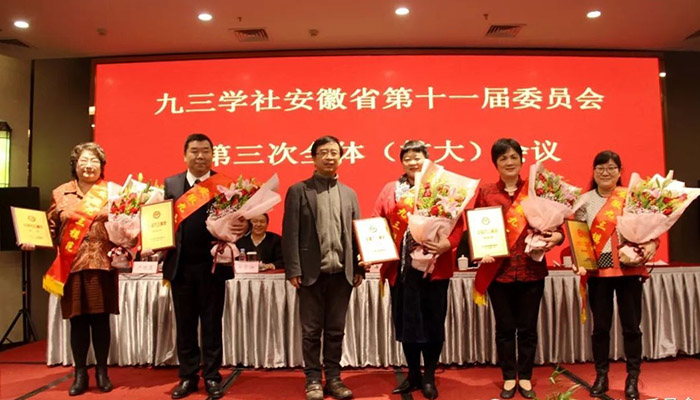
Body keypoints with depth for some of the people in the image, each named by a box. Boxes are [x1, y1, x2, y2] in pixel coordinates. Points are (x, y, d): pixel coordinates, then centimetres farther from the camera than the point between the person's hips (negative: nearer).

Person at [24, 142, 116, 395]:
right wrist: (34, 241, -9)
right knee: (77, 320, 8)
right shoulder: (60, 193, 8)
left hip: (102, 265, -1)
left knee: (101, 318, 6)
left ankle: (102, 371, 20)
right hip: (72, 267, 1)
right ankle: (80, 373, 22)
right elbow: (51, 228, 8)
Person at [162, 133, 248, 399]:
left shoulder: (225, 184, 0)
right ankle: (187, 377, 27)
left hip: (213, 265, -2)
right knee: (185, 324, 13)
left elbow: (238, 217, -2)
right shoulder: (170, 184, 7)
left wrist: (244, 226, -24)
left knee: (212, 324, 9)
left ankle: (212, 377, 22)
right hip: (181, 265, 2)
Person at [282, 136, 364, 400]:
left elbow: (357, 233, 12)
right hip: (312, 272, -3)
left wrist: (359, 268, 5)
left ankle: (333, 378, 23)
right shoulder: (298, 191, 1)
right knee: (311, 330, 7)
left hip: (342, 273, 3)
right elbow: (290, 233, -4)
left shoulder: (349, 194, 13)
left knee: (336, 329, 11)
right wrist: (293, 270, -10)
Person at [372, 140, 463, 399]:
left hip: (434, 266, -2)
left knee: (432, 321, 6)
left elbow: (458, 222, -5)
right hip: (401, 266, 3)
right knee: (405, 320, 10)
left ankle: (429, 377, 23)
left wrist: (447, 244, -21)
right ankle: (413, 375, 27)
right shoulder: (390, 190, 9)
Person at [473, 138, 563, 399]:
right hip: (498, 270, 0)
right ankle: (508, 378, 26)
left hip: (531, 269, 1)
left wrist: (557, 236, -15)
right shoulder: (485, 192, 2)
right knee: (505, 327, 10)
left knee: (528, 327, 10)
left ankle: (525, 377, 27)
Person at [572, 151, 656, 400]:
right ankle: (601, 377, 24)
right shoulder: (585, 200, 3)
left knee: (631, 325, 8)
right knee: (601, 326, 9)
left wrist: (652, 244, -17)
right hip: (598, 271, 1)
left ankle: (632, 380, 23)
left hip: (629, 269, 0)